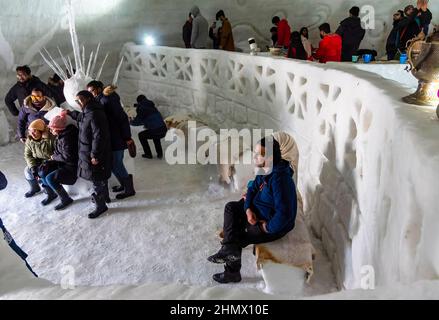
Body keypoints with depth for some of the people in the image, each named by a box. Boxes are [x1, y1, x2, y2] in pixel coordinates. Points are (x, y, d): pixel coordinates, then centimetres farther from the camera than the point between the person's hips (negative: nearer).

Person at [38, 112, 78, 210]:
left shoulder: (67, 138, -26)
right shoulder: (61, 135, 4)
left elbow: (67, 157, -26)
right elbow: (59, 151, 15)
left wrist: (54, 157, -9)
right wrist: (49, 162, 3)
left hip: (72, 166, -10)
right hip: (62, 162, 10)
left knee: (50, 178, -20)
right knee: (42, 172, 2)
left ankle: (66, 199, -3)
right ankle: (51, 194, 22)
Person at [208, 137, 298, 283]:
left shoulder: (280, 180, -34)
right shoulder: (265, 170, -5)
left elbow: (284, 214, -36)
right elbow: (253, 188, 9)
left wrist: (268, 228, -21)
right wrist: (248, 209, -7)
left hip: (276, 225, -9)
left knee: (238, 239, -5)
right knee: (231, 208, 3)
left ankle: (232, 273, 14)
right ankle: (229, 248, -3)